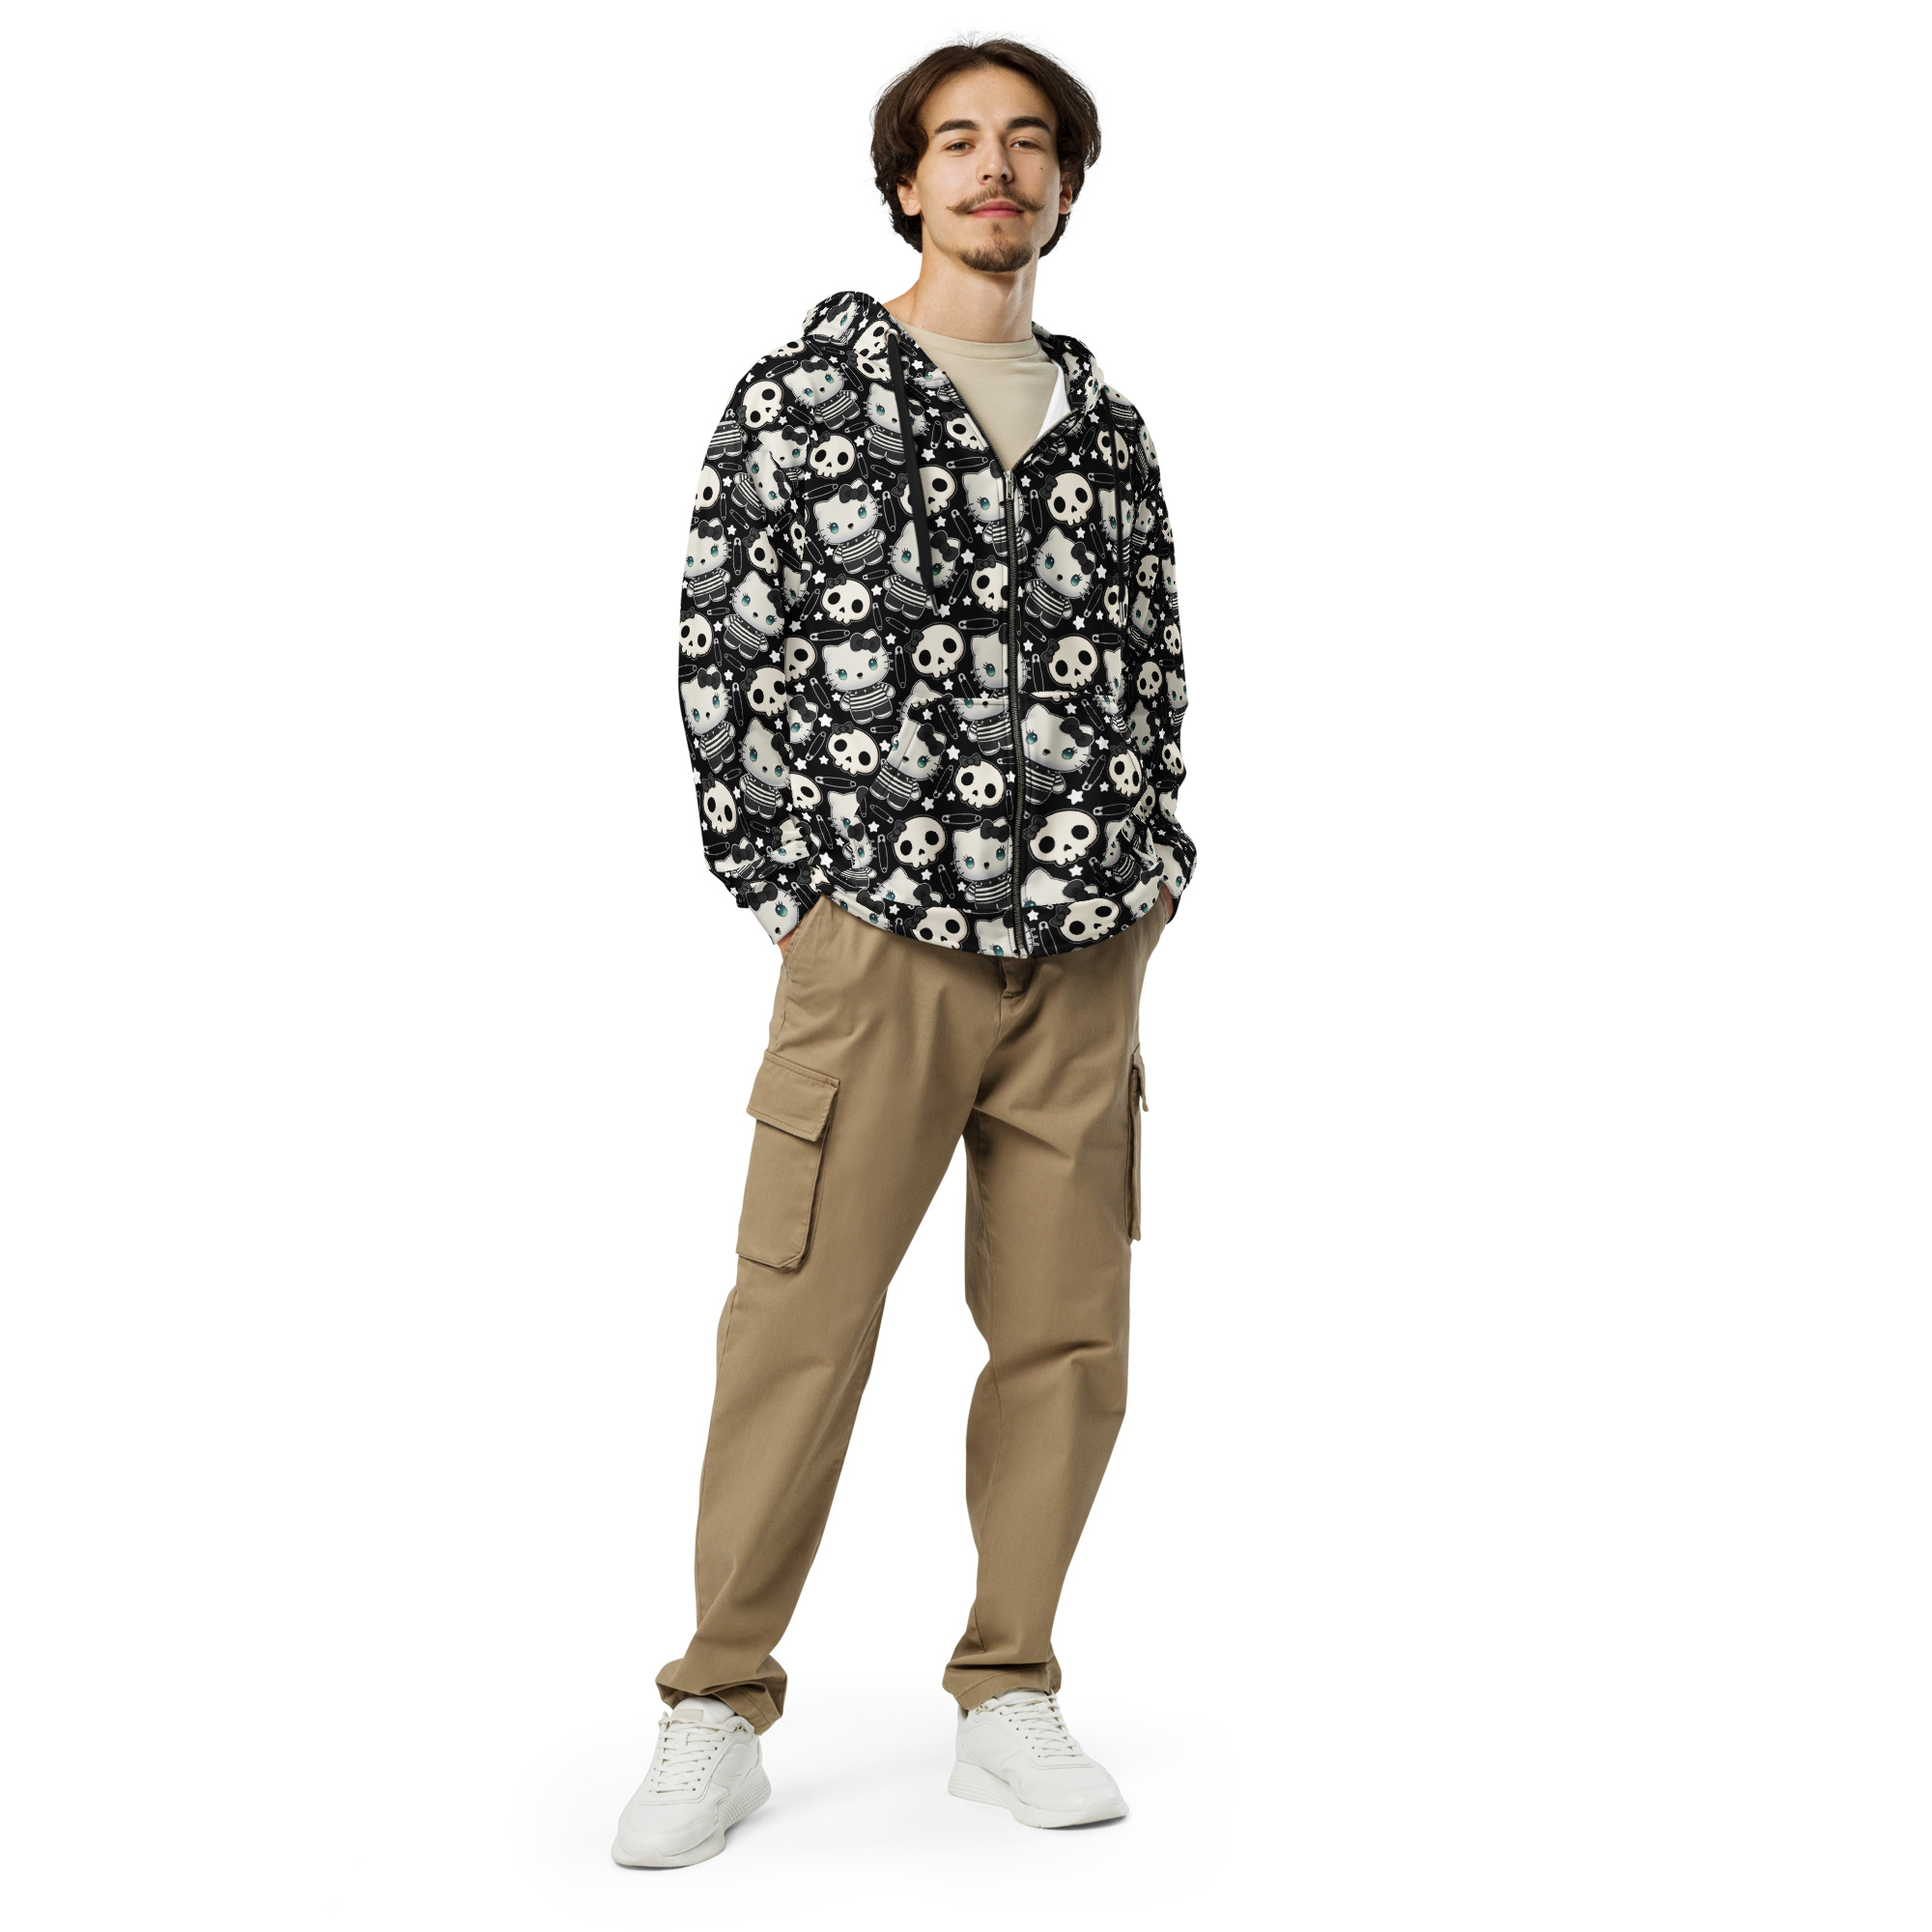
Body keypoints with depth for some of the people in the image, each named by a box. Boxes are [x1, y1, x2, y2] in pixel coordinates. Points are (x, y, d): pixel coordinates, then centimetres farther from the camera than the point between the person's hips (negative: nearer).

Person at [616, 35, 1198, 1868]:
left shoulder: (1104, 423, 15)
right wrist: (792, 890, -4)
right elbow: (719, 653, 1)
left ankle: (1006, 1700, 20)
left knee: (1066, 1338, 6)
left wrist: (1143, 875, 7)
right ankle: (718, 1719, 10)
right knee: (799, 1328, -4)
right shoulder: (800, 391, 3)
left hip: (1085, 952, 4)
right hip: (878, 936, -4)